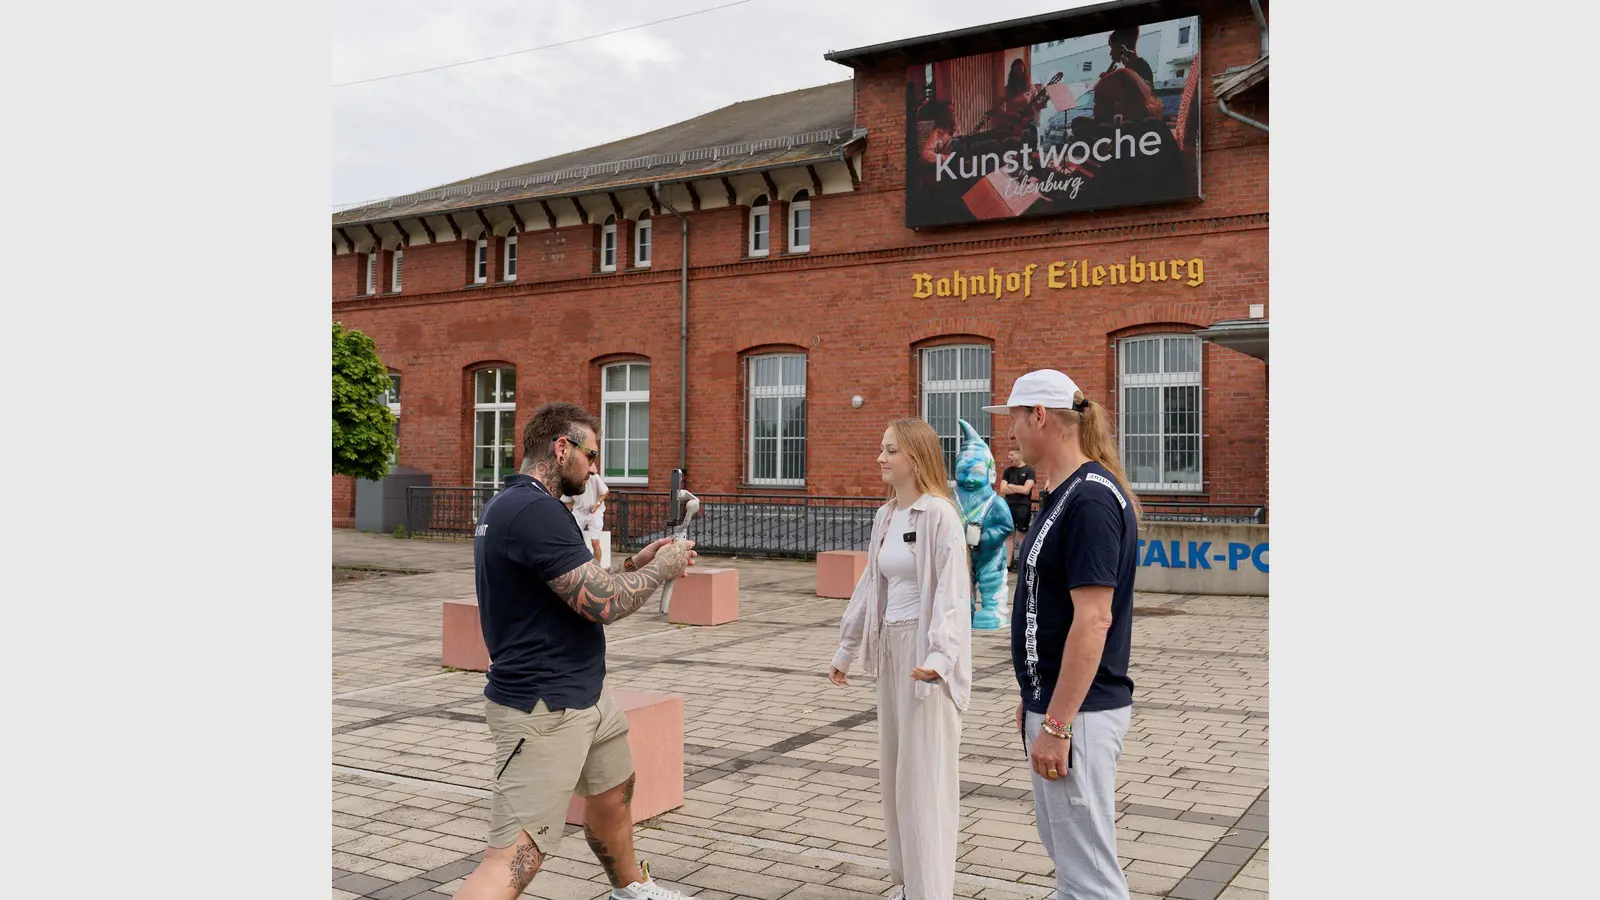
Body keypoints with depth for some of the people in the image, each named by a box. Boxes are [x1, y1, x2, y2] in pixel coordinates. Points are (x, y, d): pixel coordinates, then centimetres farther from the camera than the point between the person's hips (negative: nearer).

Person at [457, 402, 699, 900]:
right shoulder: (536, 510, -22)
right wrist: (664, 566, -8)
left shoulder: (508, 505, 11)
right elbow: (604, 604, -23)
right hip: (544, 710, -11)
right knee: (516, 857, -14)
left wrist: (635, 564, 11)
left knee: (614, 792, 29)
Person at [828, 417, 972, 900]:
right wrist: (846, 649, 21)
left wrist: (939, 656, -32)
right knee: (894, 772, 15)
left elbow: (952, 591, -20)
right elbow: (870, 586, 17)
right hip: (891, 647, 8)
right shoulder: (885, 516, 10)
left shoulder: (938, 514, -14)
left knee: (924, 774, -1)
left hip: (924, 651, -8)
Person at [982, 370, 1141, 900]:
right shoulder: (1065, 494, 12)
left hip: (1079, 712, -10)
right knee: (1065, 853, 21)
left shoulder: (1090, 499, -20)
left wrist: (1056, 724, -23)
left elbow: (1094, 620, -24)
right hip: (1055, 702, 10)